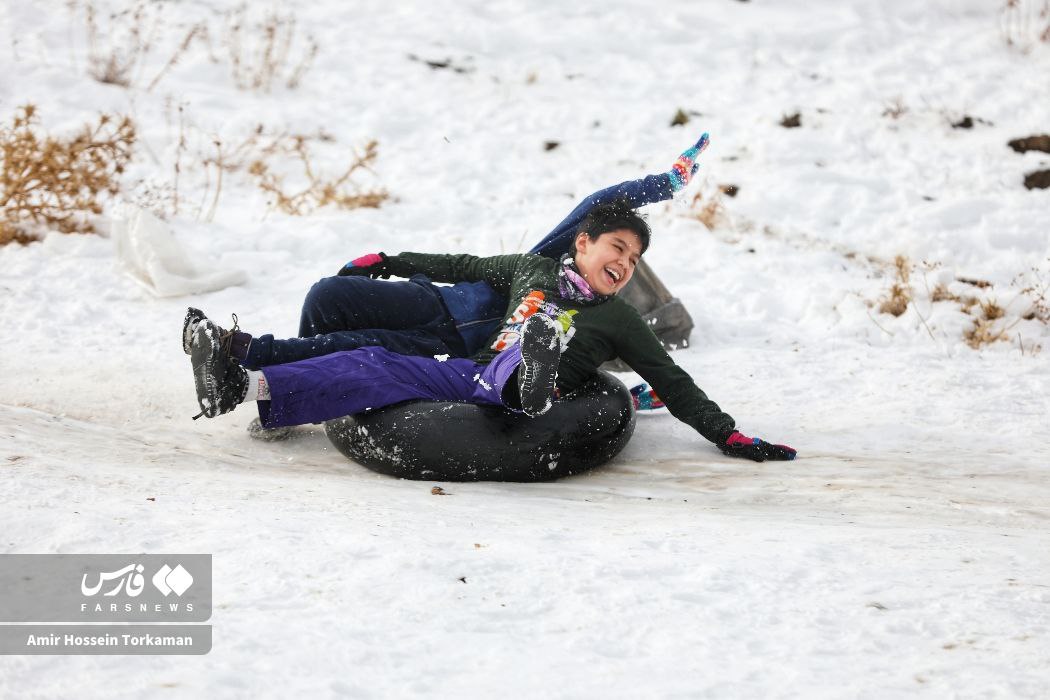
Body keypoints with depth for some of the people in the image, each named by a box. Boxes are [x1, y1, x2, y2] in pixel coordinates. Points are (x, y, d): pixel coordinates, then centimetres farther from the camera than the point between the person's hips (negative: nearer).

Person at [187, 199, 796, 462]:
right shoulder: (534, 270, 20)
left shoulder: (620, 320, 10)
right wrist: (392, 261, 38)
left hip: (514, 396, -5)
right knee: (376, 365, -20)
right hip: (474, 376, 5)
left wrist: (729, 435, 3)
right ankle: (244, 385, -37)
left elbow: (674, 386, 11)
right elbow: (466, 267, 32)